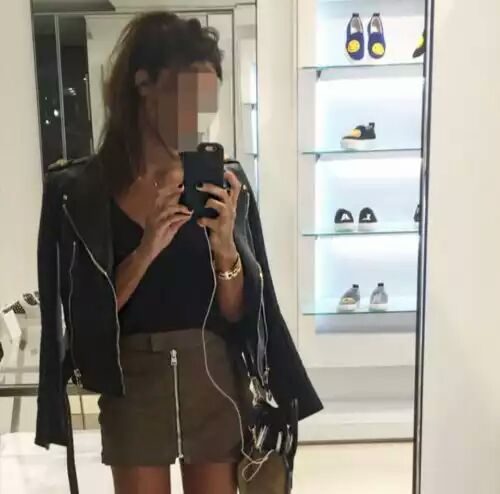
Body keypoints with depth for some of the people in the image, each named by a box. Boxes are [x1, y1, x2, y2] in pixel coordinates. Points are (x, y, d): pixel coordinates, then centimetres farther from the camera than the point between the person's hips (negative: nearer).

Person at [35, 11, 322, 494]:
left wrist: (223, 245, -23)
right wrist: (146, 249, -25)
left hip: (215, 380, 1)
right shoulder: (77, 189, -8)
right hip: (131, 387, -1)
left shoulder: (224, 182, -4)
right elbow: (86, 317, -10)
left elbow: (236, 312, -4)